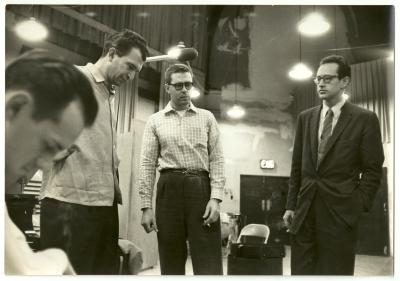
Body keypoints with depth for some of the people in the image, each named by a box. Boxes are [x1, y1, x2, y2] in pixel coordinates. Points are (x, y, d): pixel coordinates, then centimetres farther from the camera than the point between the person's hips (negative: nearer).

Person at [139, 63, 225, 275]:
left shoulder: (206, 118, 12)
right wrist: (146, 206, -2)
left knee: (209, 264, -2)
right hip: (169, 189, 1)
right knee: (171, 263, 8)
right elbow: (147, 164, 6)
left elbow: (217, 159, 5)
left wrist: (215, 197, -9)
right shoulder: (155, 121, 10)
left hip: (201, 188, 0)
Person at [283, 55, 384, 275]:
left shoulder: (365, 119, 0)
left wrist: (359, 206, -10)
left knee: (336, 272, 5)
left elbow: (372, 170, -1)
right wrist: (291, 204, 7)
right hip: (305, 209, 4)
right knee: (301, 272, 8)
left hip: (340, 211, -3)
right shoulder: (305, 117, 11)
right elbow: (297, 165, 11)